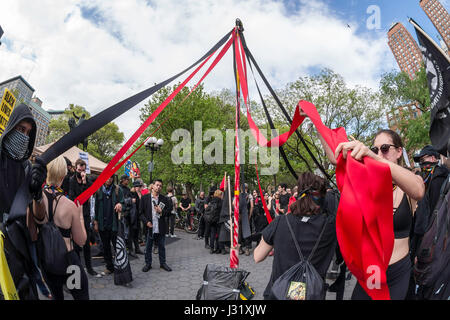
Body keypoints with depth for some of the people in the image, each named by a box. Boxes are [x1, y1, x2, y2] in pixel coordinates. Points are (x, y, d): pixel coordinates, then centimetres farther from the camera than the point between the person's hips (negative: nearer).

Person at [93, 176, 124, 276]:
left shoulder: (117, 190, -1)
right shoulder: (99, 190, 6)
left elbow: (122, 202, -4)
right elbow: (96, 206, 10)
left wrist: (120, 204, -28)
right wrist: (96, 221, 8)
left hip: (114, 223, -3)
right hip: (103, 224, 3)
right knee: (106, 247, 13)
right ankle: (109, 267, 25)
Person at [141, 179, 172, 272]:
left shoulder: (164, 199, 5)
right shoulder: (145, 197, 1)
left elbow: (169, 212, 4)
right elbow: (141, 212, 1)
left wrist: (161, 212, -15)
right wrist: (146, 222, -11)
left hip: (161, 228, 1)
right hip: (149, 227, -1)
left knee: (162, 247, 12)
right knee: (148, 247, 9)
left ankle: (163, 263, 26)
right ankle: (148, 264, 24)